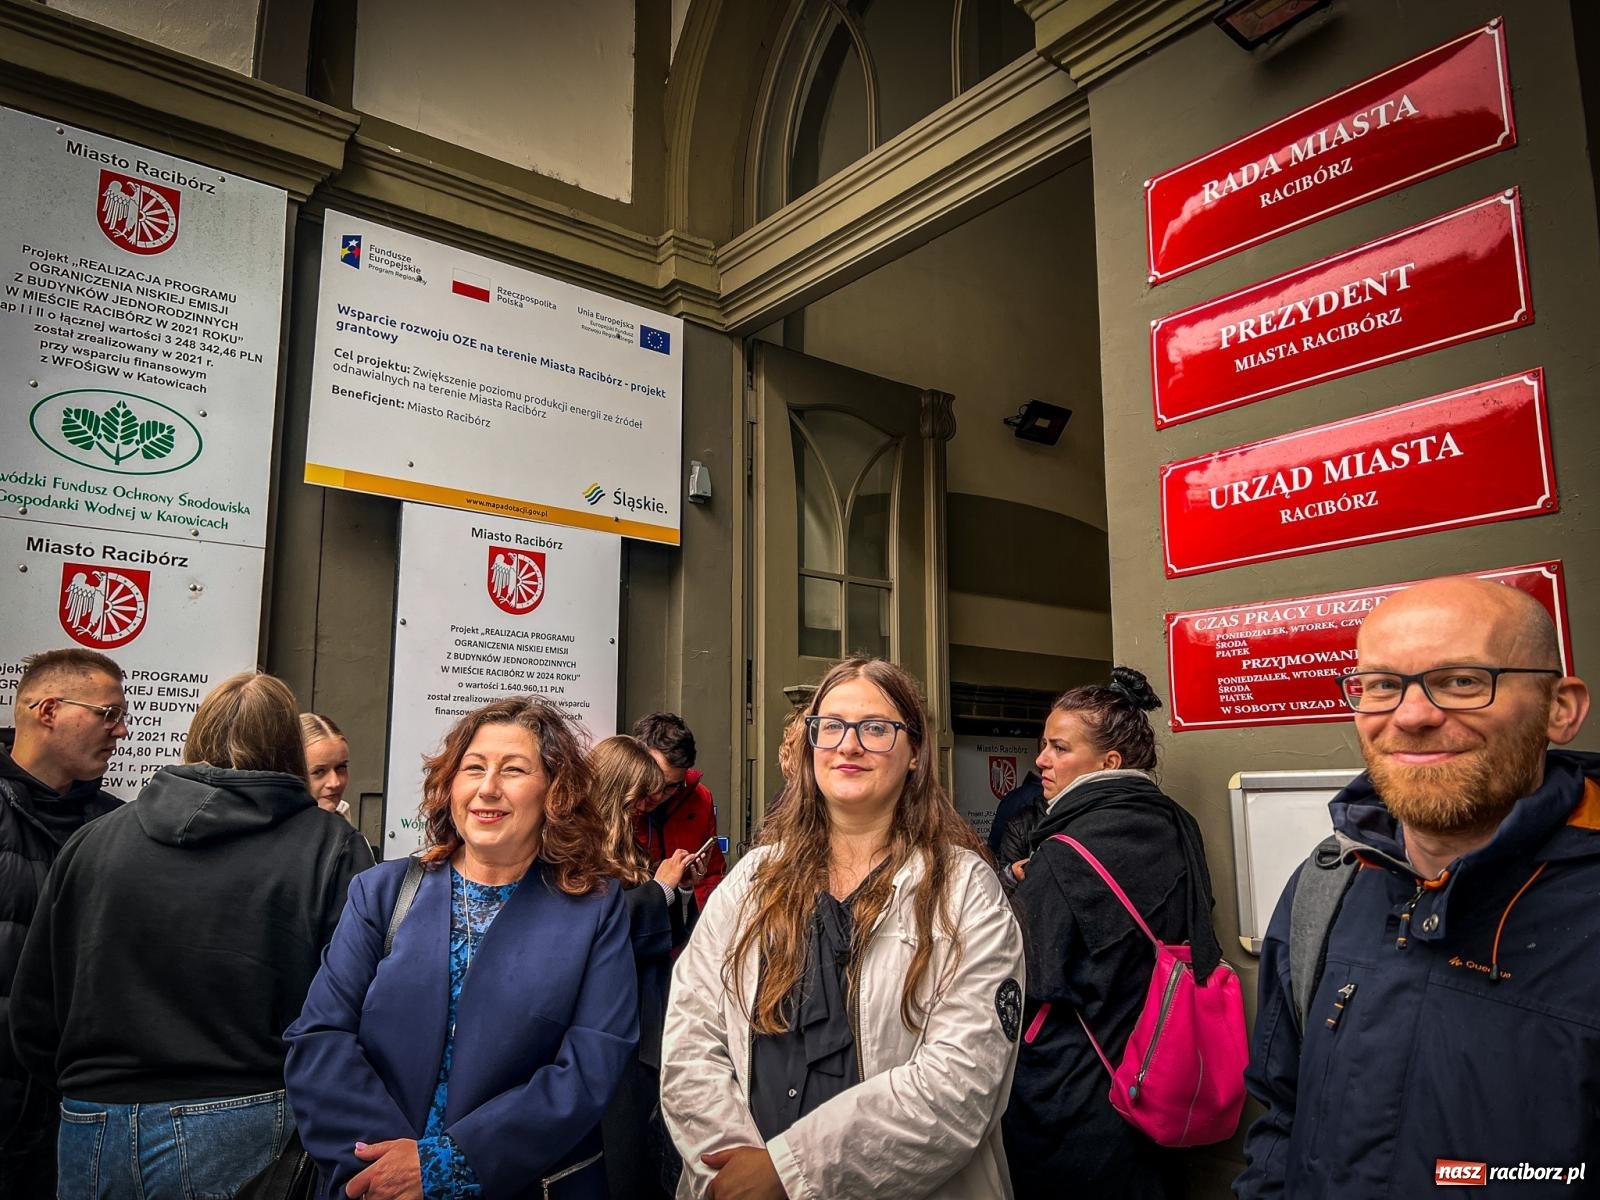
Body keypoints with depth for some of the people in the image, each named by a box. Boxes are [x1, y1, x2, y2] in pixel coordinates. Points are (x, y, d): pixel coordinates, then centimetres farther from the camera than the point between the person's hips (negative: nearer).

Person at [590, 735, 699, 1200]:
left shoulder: (625, 854, 15)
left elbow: (675, 936, 19)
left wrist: (680, 888, 2)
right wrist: (660, 887, -11)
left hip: (648, 1025, 8)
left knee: (656, 1161, 12)